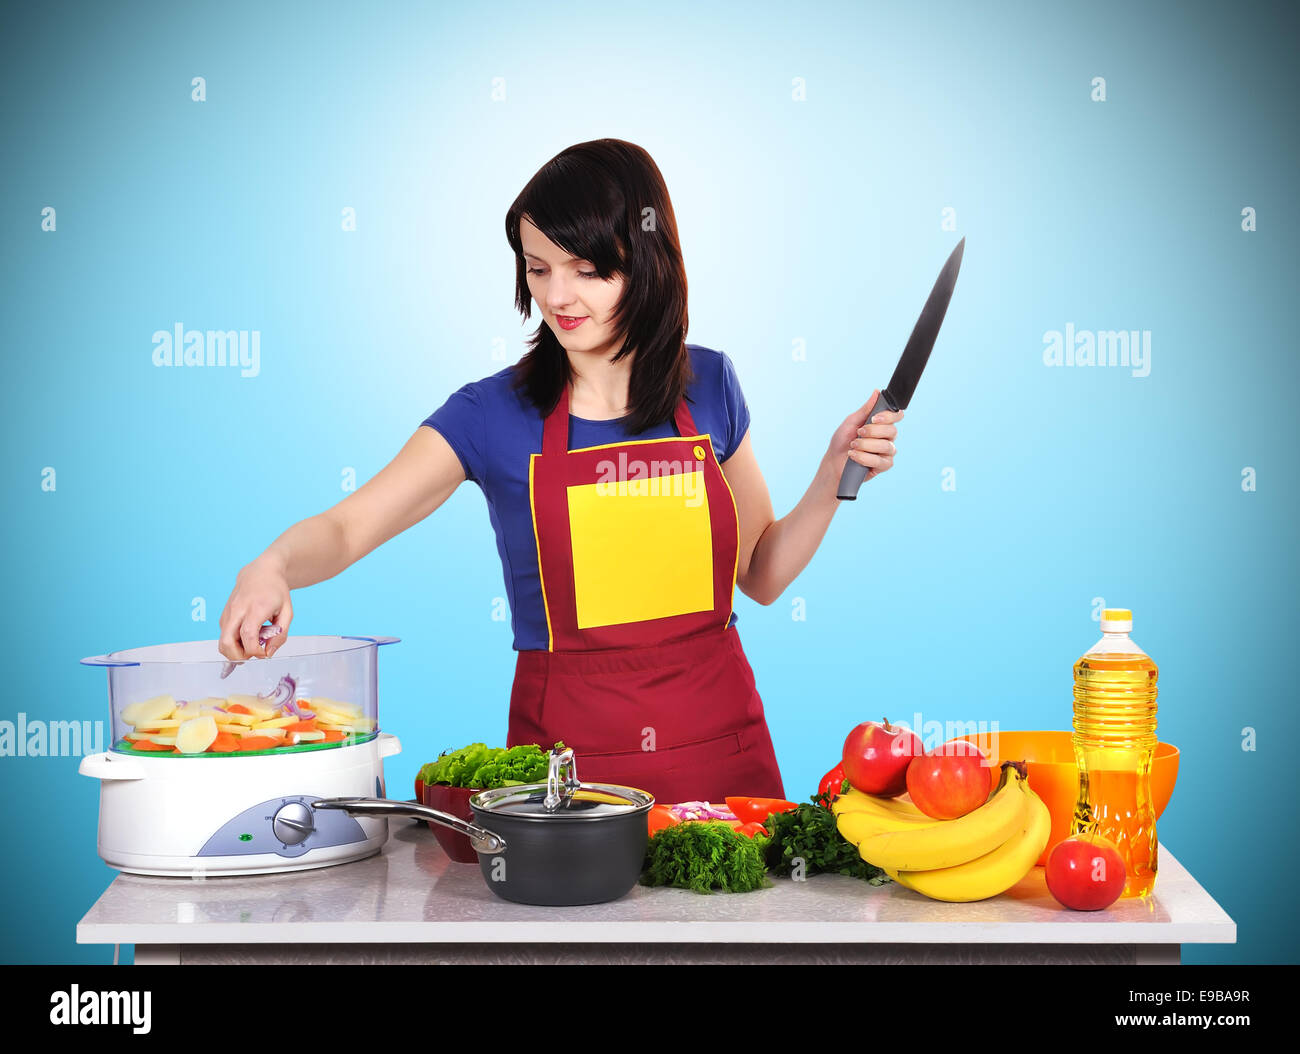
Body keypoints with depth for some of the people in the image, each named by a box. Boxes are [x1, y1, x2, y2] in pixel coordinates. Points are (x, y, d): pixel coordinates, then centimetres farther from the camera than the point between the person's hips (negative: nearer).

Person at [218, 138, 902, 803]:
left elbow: (760, 573, 12)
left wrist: (834, 475, -2)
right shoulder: (493, 414, -4)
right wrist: (273, 566, -33)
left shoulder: (709, 385, 3)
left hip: (718, 745, 2)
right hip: (567, 750, -2)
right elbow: (345, 528, -13)